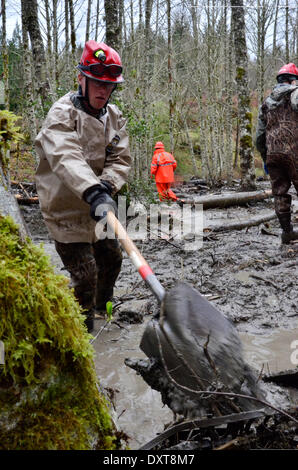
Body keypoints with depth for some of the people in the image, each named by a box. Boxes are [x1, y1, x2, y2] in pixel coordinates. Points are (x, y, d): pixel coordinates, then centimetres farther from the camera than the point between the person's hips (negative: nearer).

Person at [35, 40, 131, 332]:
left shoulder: (114, 116, 4)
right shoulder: (62, 113, -20)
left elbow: (120, 159, -4)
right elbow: (66, 158, -37)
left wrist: (106, 186, -26)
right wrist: (94, 192, -53)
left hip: (98, 206, 8)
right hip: (65, 209, -7)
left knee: (111, 258, 22)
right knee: (84, 276, -8)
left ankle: (102, 306, 50)